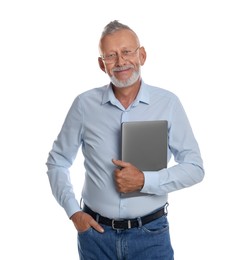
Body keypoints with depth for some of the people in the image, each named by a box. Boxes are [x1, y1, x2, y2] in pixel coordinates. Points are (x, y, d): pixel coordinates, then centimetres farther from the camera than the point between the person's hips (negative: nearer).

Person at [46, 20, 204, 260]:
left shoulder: (168, 103, -6)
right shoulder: (84, 104, -3)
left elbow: (194, 167, -4)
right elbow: (57, 162, 7)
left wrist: (144, 181, -17)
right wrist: (73, 212, -2)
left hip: (151, 233, -1)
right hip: (95, 232, 1)